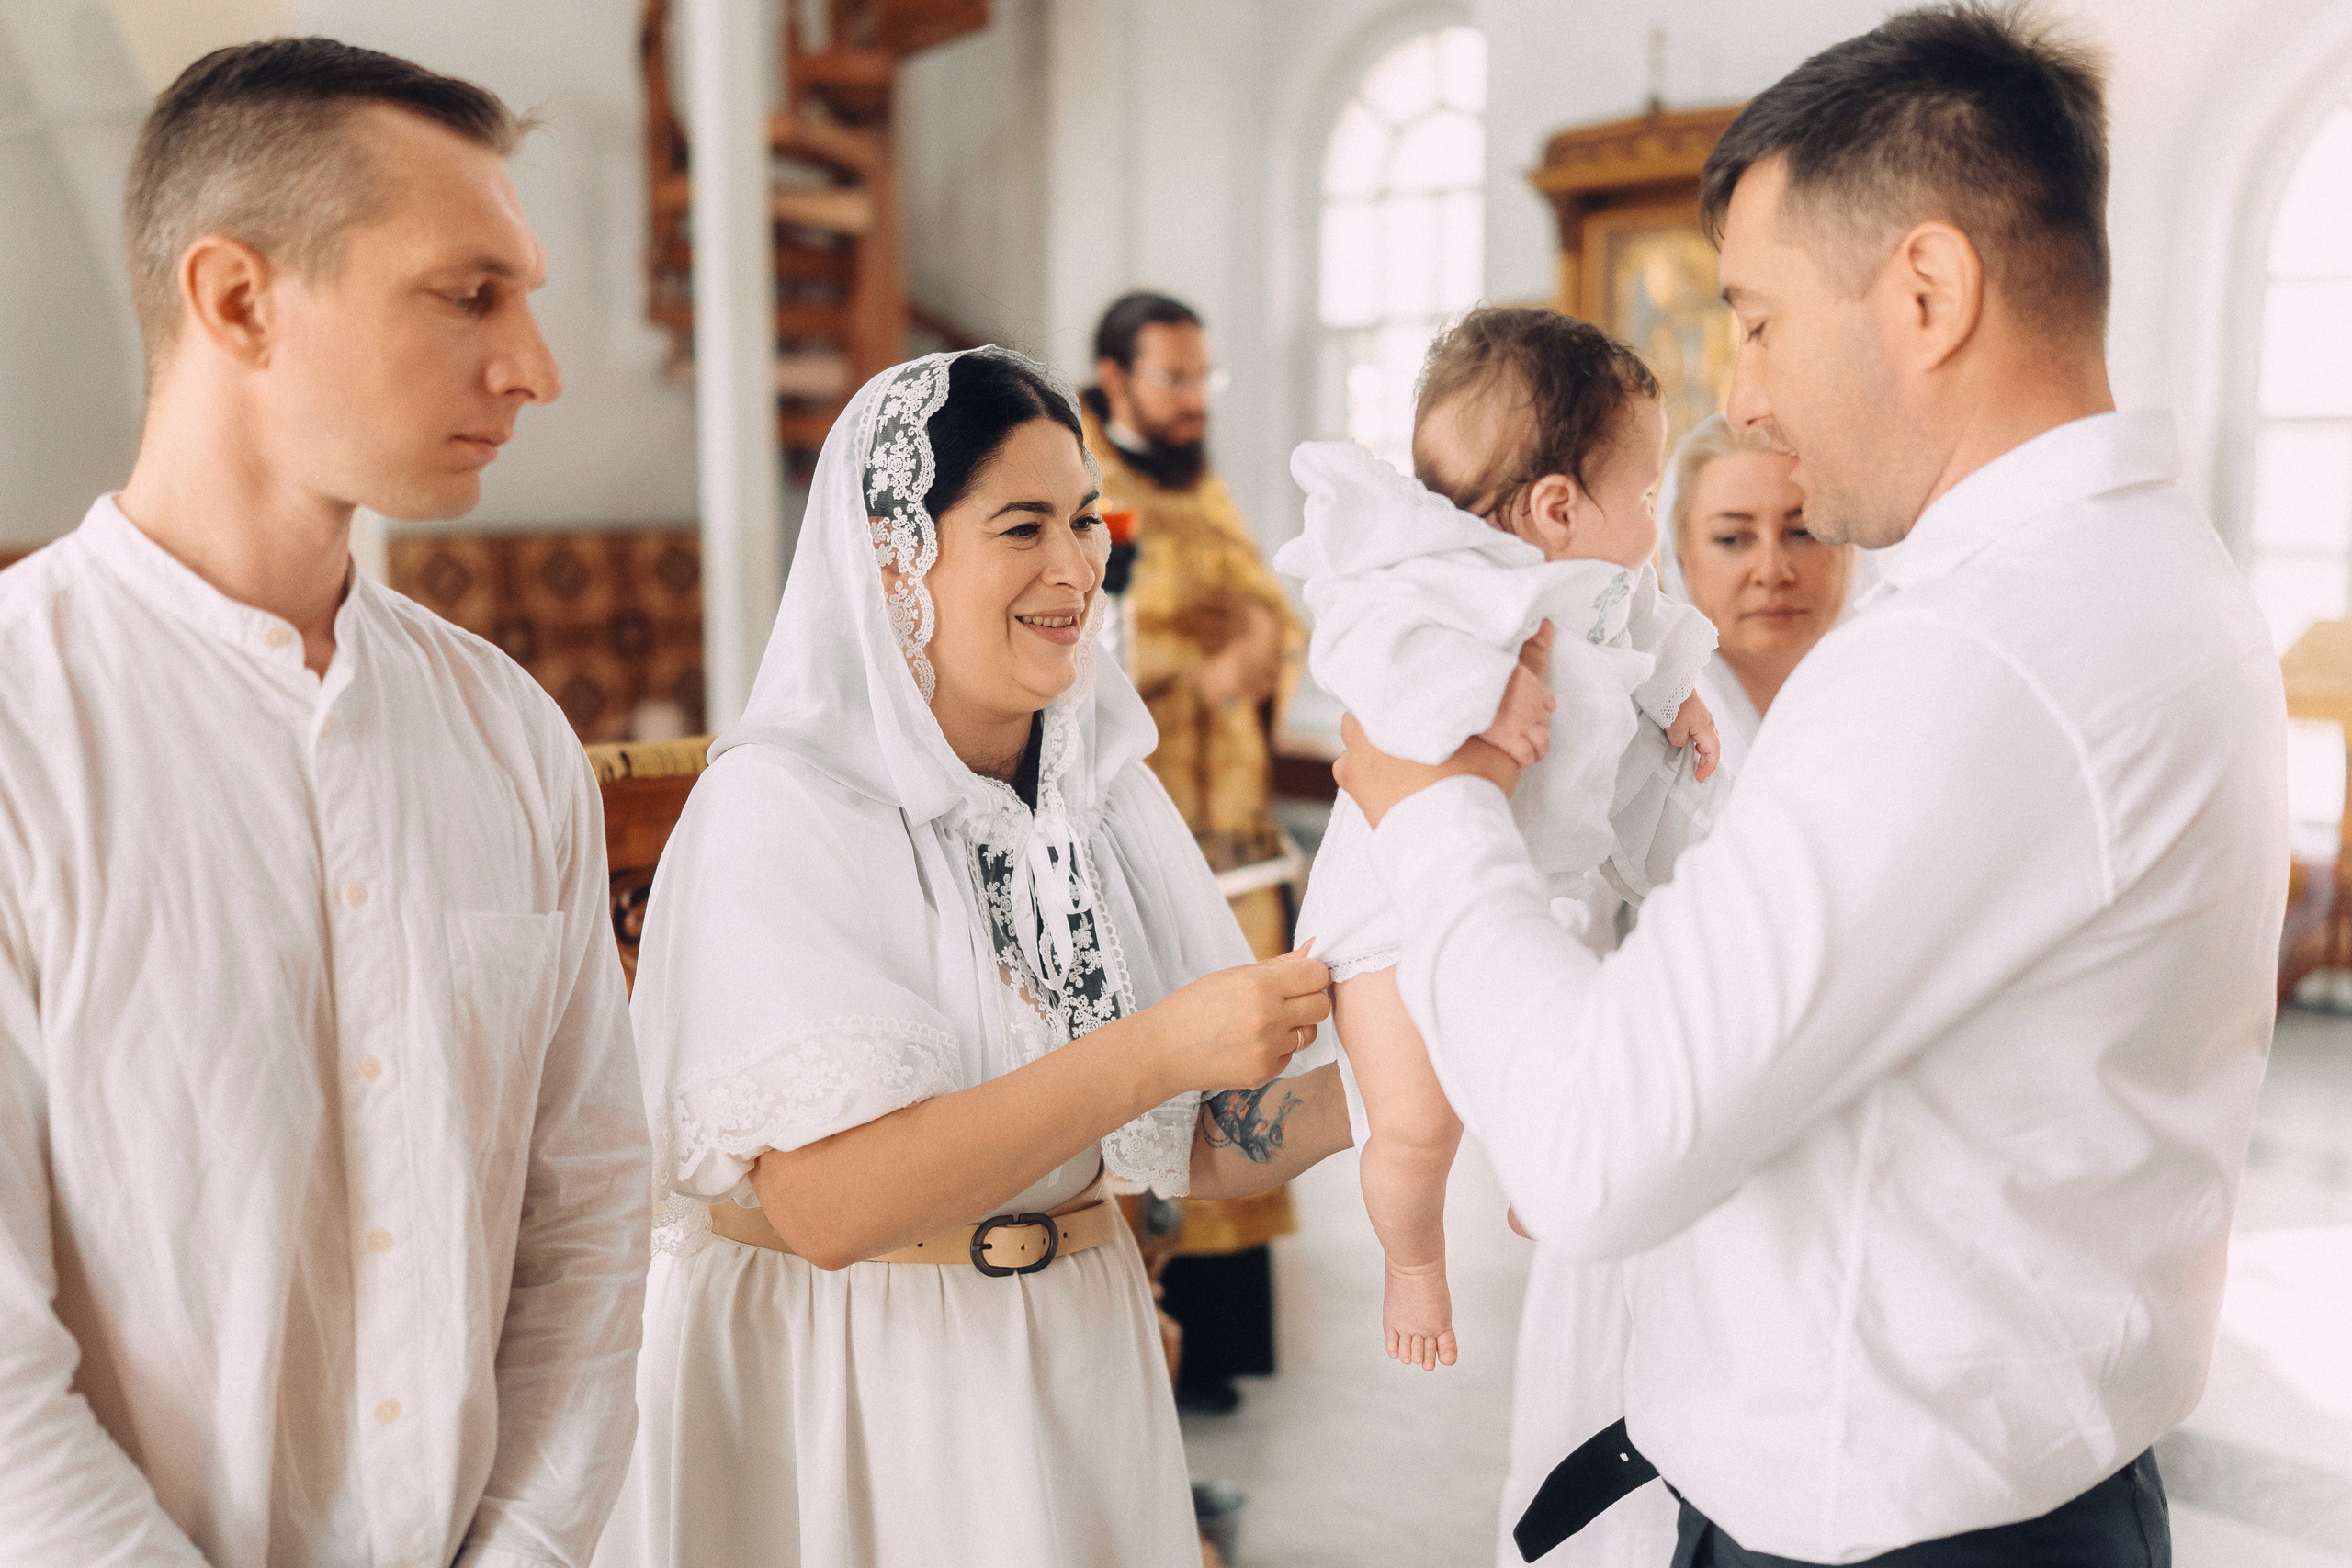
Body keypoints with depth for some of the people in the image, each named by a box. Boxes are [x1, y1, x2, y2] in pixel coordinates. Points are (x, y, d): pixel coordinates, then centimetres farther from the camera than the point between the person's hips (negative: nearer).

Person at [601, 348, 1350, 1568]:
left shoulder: (1105, 789, 0)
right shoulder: (778, 804, -17)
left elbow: (1200, 1144, -1)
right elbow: (827, 1202, -27)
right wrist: (1153, 1049, -30)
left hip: (1070, 1360, 5)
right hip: (832, 1389, -5)